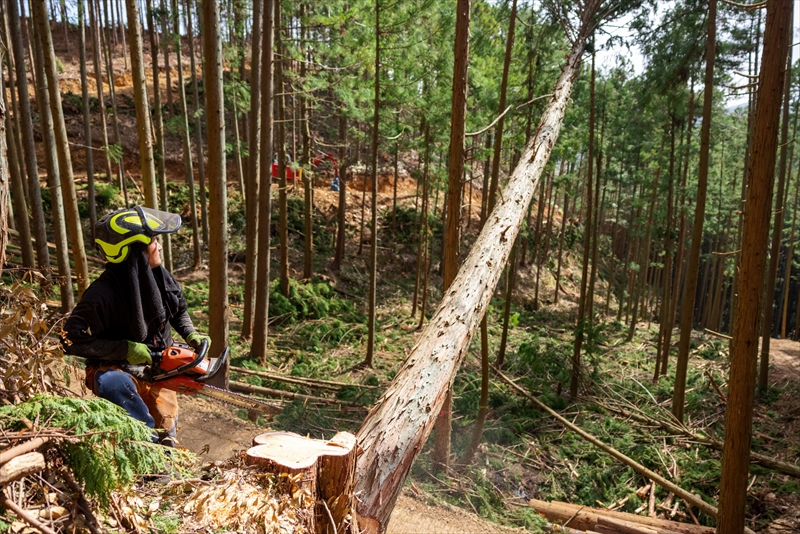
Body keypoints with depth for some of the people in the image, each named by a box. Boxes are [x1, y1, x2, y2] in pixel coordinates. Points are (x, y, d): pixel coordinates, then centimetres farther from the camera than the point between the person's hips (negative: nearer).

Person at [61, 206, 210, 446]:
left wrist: (190, 335, -7)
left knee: (167, 436, 10)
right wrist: (125, 349, -27)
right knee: (113, 383, -41)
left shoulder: (160, 277, -7)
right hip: (115, 369, -6)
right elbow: (72, 340, -25)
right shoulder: (103, 293, -28)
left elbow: (179, 311, 11)